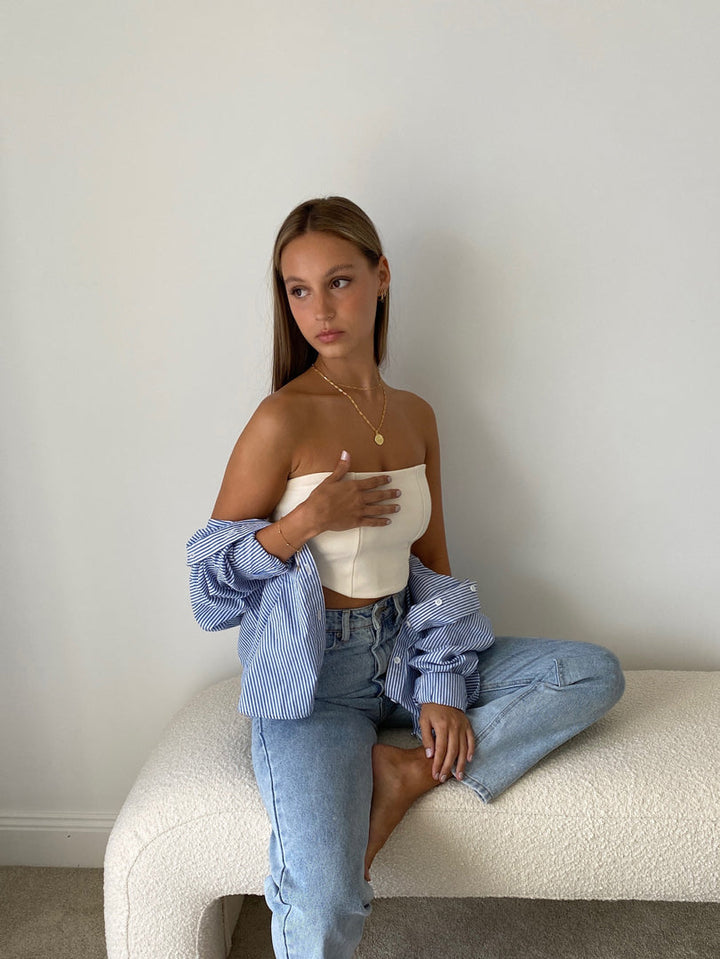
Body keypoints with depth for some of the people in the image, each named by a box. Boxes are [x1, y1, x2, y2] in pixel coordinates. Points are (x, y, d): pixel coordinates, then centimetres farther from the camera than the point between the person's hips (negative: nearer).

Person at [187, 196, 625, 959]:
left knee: (597, 674, -3)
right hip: (314, 674, -5)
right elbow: (210, 572, -6)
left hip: (403, 653, 6)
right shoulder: (283, 419, -13)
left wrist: (443, 688, -1)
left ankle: (410, 775, -7)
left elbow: (432, 563, 9)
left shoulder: (415, 415, 4)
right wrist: (304, 521, -22)